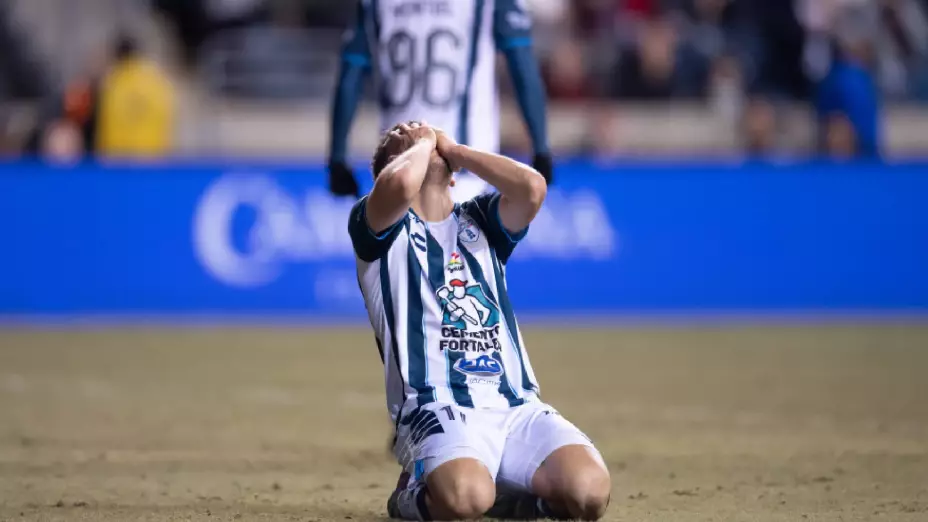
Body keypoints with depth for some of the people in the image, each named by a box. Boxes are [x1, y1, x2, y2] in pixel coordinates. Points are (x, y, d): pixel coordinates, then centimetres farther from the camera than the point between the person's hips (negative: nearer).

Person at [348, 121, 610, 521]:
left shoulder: (479, 219, 22)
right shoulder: (379, 226, 9)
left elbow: (532, 187, 0)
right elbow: (400, 186, -16)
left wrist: (452, 148, 12)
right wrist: (422, 143, 7)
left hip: (517, 407, 4)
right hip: (436, 408, -4)